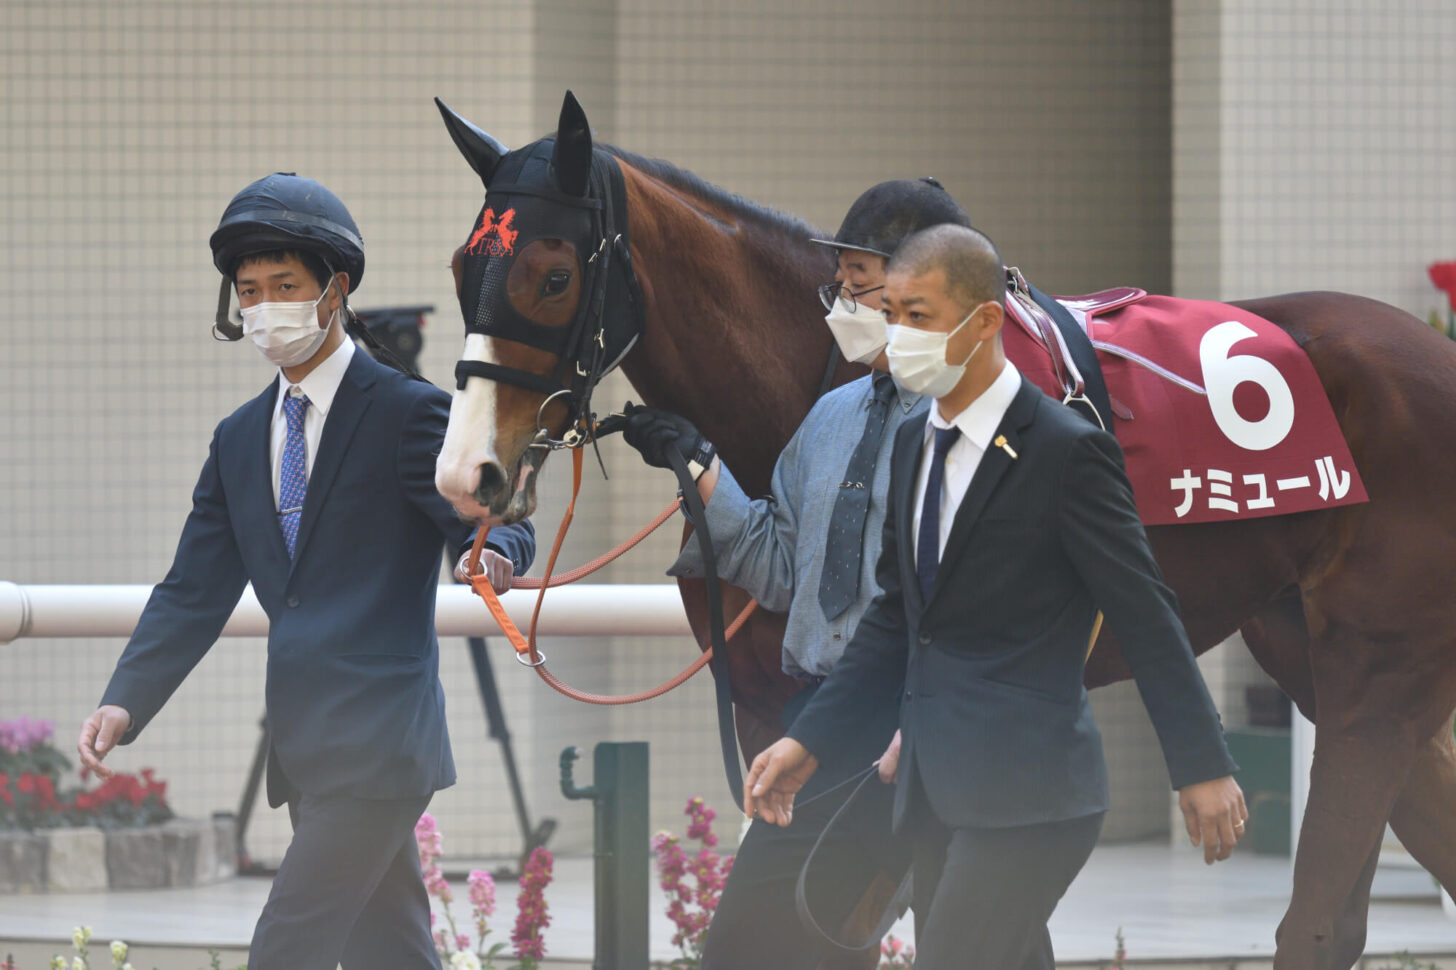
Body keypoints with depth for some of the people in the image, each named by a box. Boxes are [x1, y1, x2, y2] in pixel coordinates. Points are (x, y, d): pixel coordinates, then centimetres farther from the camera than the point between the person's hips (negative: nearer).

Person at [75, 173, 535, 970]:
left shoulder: (407, 412, -5)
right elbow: (195, 591, 13)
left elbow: (497, 521, -7)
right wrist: (125, 702, -1)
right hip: (306, 751, 7)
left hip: (376, 745, -7)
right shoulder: (240, 439, 15)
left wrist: (495, 553, -33)